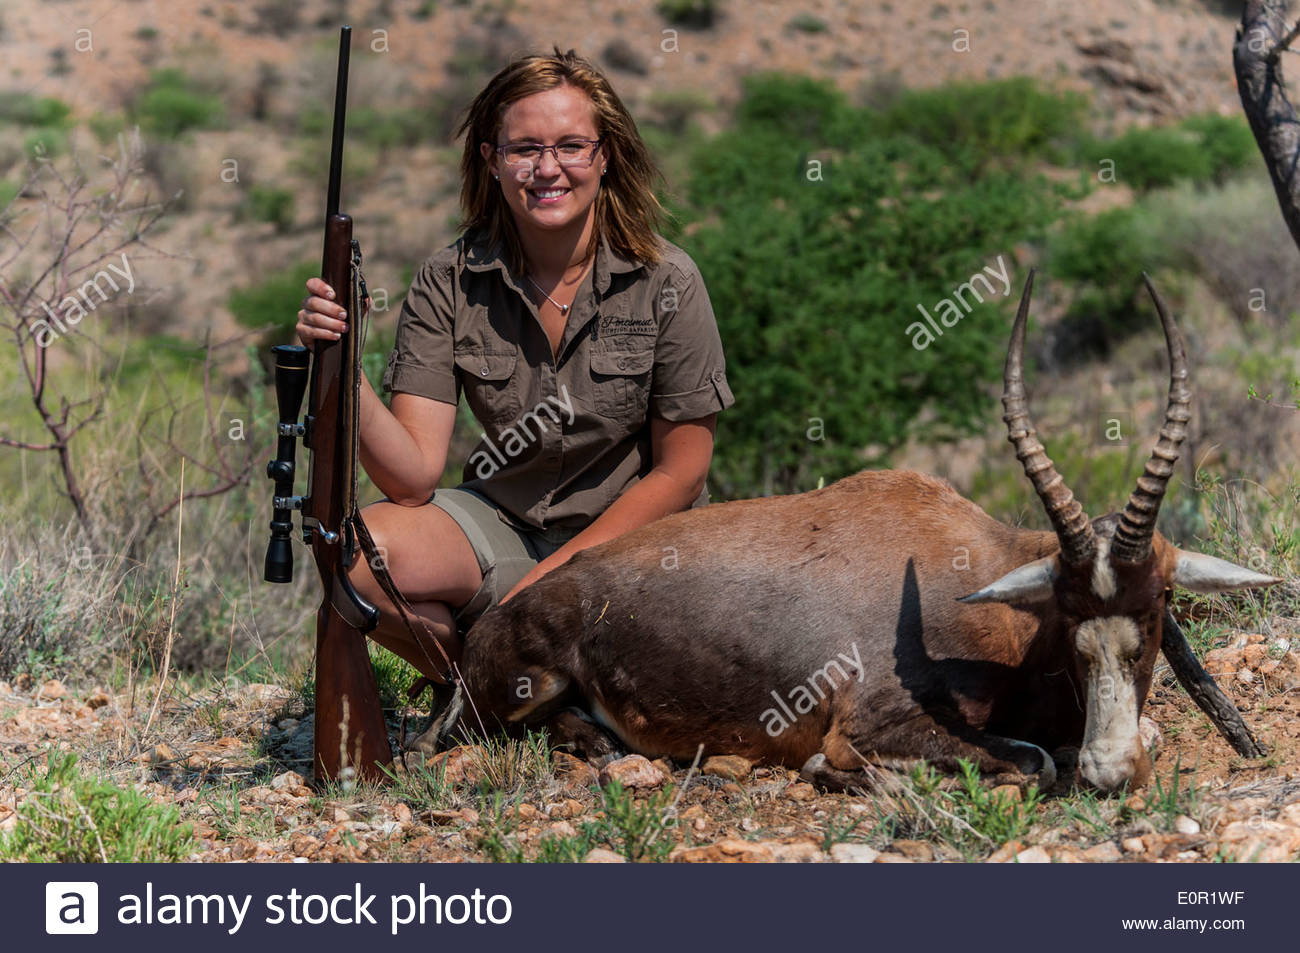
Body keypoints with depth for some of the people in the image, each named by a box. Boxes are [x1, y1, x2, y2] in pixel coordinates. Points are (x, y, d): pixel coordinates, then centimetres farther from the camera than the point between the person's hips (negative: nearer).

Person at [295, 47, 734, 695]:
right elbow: (414, 477, -14)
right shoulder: (448, 284, -7)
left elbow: (681, 472, -7)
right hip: (504, 524, 2)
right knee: (358, 555, -26)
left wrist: (554, 572, -14)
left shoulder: (665, 282, -12)